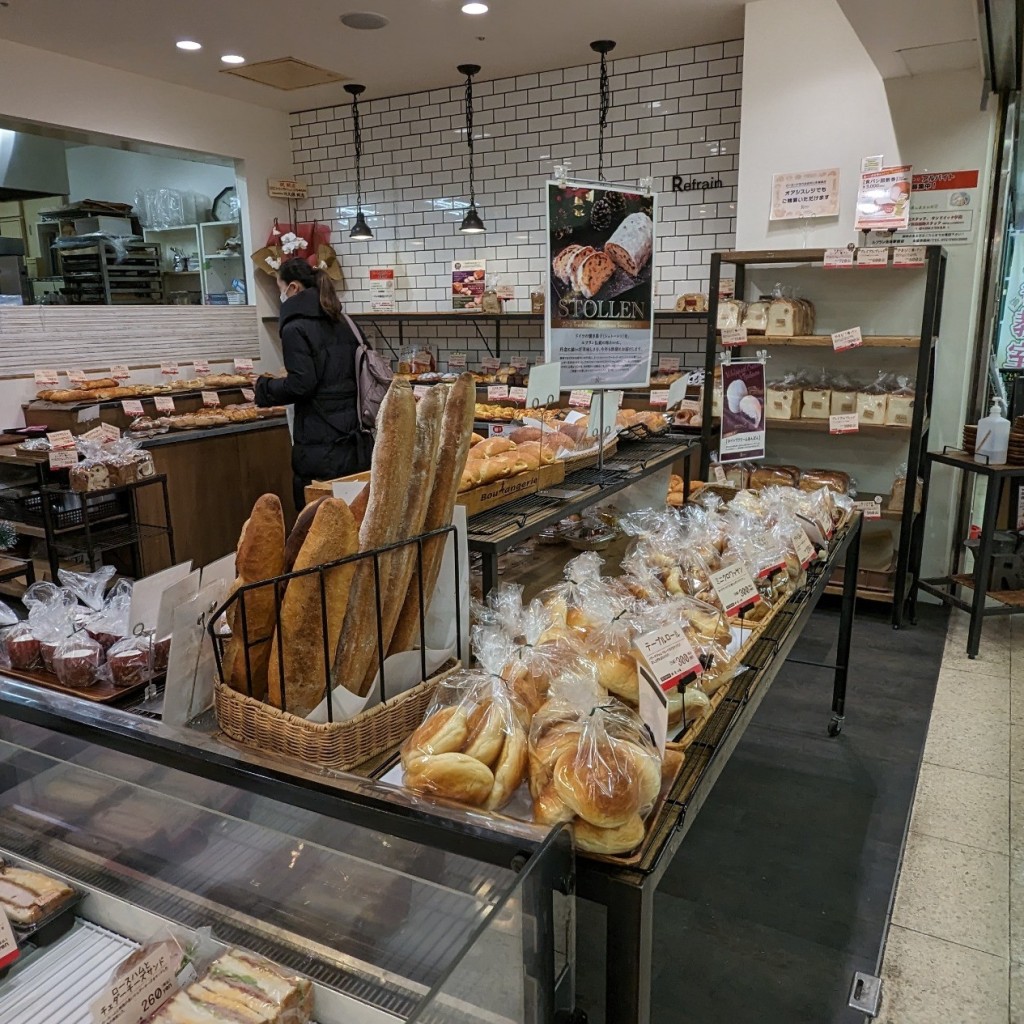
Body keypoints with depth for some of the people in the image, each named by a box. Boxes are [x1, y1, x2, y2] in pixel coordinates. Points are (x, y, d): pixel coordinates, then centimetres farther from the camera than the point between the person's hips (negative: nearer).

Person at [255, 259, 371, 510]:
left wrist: (265, 387, 1)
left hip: (320, 445, -7)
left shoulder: (296, 328, -9)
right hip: (354, 439, 7)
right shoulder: (340, 323, 13)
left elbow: (301, 385, -16)